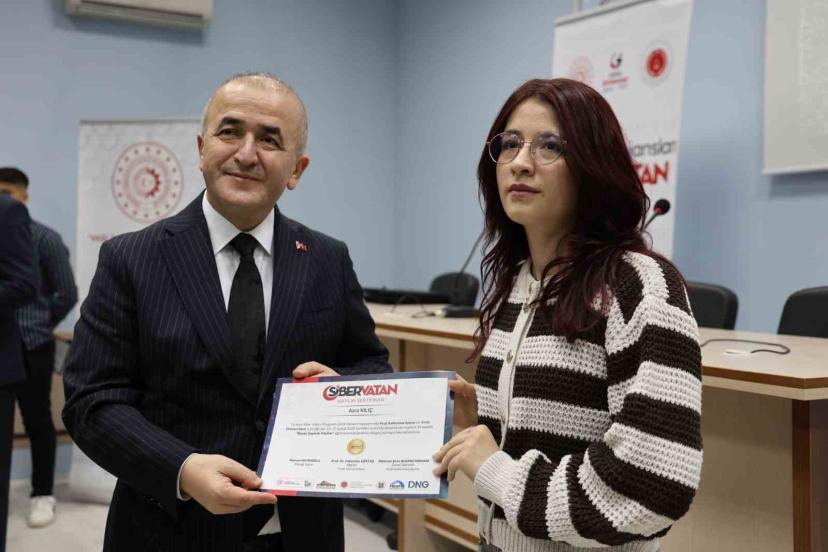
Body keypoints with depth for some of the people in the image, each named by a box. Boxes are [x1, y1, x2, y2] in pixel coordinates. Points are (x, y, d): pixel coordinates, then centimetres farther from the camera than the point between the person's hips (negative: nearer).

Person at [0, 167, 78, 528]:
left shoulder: (44, 238, -4)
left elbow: (67, 294, 1)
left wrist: (38, 325, 8)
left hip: (32, 347, -3)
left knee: (37, 421, 6)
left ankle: (42, 495, 17)